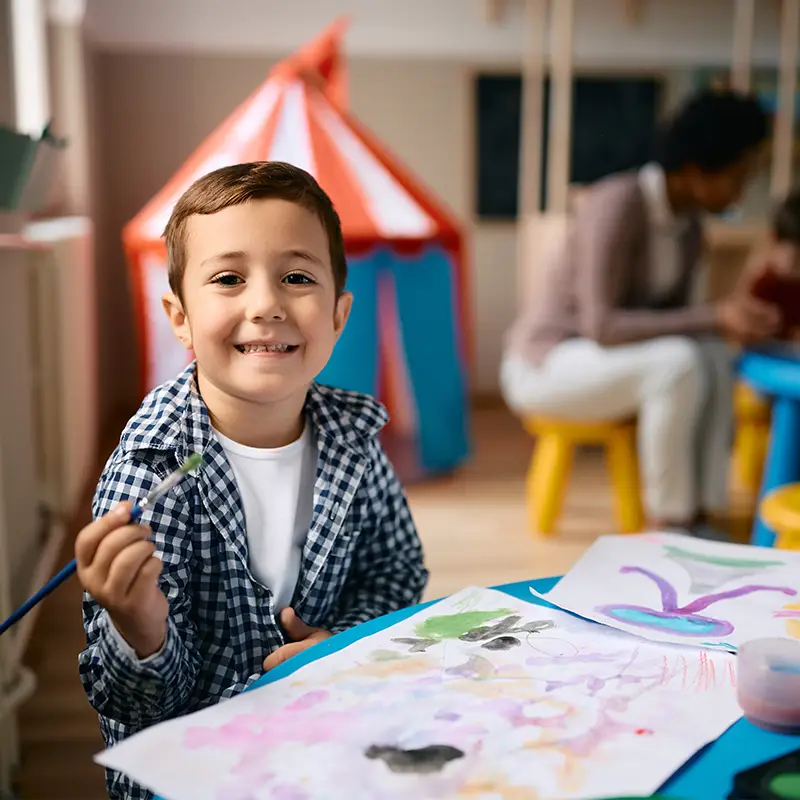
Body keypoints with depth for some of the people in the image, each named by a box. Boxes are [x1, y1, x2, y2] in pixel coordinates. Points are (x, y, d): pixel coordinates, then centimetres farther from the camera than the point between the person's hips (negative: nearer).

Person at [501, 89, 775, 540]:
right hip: (542, 364, -7)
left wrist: (734, 314, -16)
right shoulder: (619, 203, -22)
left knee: (713, 355, -20)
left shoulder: (690, 227, 3)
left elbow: (679, 319, 4)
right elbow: (601, 324, -27)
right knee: (678, 362, -31)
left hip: (601, 360, 7)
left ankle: (701, 516, -17)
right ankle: (668, 524, -18)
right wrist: (715, 318, -30)